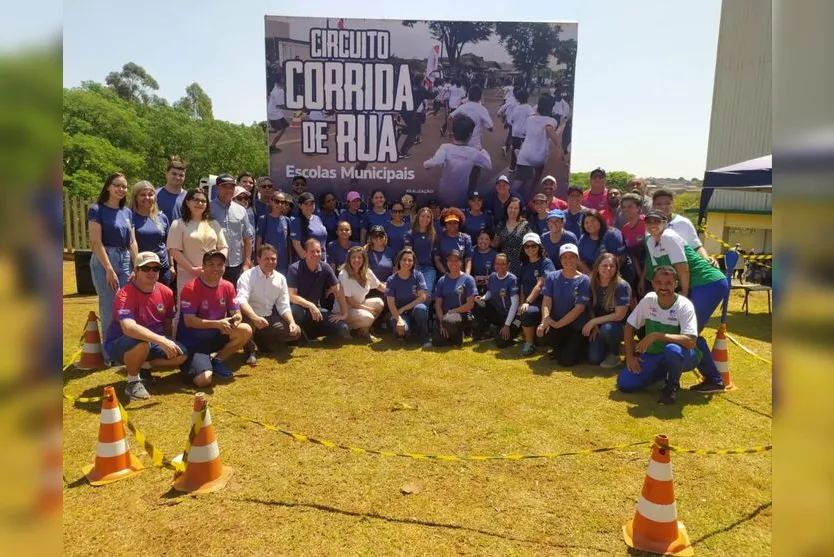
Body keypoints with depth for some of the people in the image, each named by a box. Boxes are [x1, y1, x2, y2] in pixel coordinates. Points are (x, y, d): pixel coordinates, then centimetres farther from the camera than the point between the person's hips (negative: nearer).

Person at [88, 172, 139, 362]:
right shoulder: (97, 210, -5)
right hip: (104, 261, -5)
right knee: (109, 308, -2)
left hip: (125, 261, 5)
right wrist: (109, 269, -15)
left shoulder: (127, 212, 11)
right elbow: (96, 243, -11)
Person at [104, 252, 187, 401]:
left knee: (181, 354, -14)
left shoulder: (166, 292, -5)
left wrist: (169, 344, 3)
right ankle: (132, 381, -12)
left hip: (152, 343, 6)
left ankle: (142, 366, 9)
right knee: (142, 342, -39)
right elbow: (129, 328, -41)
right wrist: (162, 341, -47)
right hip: (118, 344, -6)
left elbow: (168, 323, 10)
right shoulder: (125, 295, -25)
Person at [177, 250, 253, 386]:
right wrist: (217, 323, -32)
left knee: (246, 331, -19)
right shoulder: (191, 288, -18)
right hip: (192, 342, -6)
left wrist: (235, 319, -25)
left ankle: (217, 361, 3)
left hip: (215, 336, 6)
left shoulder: (228, 287, -2)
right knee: (204, 380, -26)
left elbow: (237, 313, 0)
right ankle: (195, 365, 13)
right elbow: (189, 321, -22)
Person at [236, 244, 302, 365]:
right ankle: (251, 350, -6)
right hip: (250, 317, -5)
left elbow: (284, 306, 4)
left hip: (269, 319, 5)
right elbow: (241, 301, -30)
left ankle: (262, 341, 9)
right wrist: (255, 318, -48)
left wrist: (292, 322, -15)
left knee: (295, 331, -10)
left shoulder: (281, 279, 2)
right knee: (245, 324, -39)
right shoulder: (247, 276, -14)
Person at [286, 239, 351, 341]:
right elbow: (291, 296, -22)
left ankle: (311, 332, 12)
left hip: (316, 309, 4)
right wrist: (310, 305, -34)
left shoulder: (325, 268, -6)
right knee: (294, 310, -42)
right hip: (299, 308, -4)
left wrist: (344, 313, -7)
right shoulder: (295, 269, -16)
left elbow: (338, 291, -1)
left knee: (343, 328, -13)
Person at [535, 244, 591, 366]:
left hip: (578, 327, -3)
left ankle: (581, 346, 19)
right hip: (556, 323, 3)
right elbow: (547, 300, -9)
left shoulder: (584, 280, -9)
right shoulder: (552, 277, 1)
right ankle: (562, 347, 7)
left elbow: (579, 308, -15)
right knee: (542, 333, -30)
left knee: (567, 360, -17)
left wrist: (558, 324, -23)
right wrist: (544, 321, -27)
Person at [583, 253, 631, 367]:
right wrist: (594, 327, -11)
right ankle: (608, 348, 21)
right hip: (599, 327, 4)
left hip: (619, 327, -4)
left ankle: (615, 354, -7)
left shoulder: (622, 286, -18)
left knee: (607, 328, -38)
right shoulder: (593, 285, -3)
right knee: (594, 359, -14)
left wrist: (593, 321, -19)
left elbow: (619, 315, -20)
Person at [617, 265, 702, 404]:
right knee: (624, 383, -13)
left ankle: (672, 385, -9)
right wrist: (630, 356, -5)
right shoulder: (648, 300, -9)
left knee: (672, 349, -41)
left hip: (681, 357, -5)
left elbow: (690, 342, -34)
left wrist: (656, 335, -36)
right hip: (653, 354, 5)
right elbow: (629, 327, 2)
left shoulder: (684, 305, -21)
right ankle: (664, 372, 15)